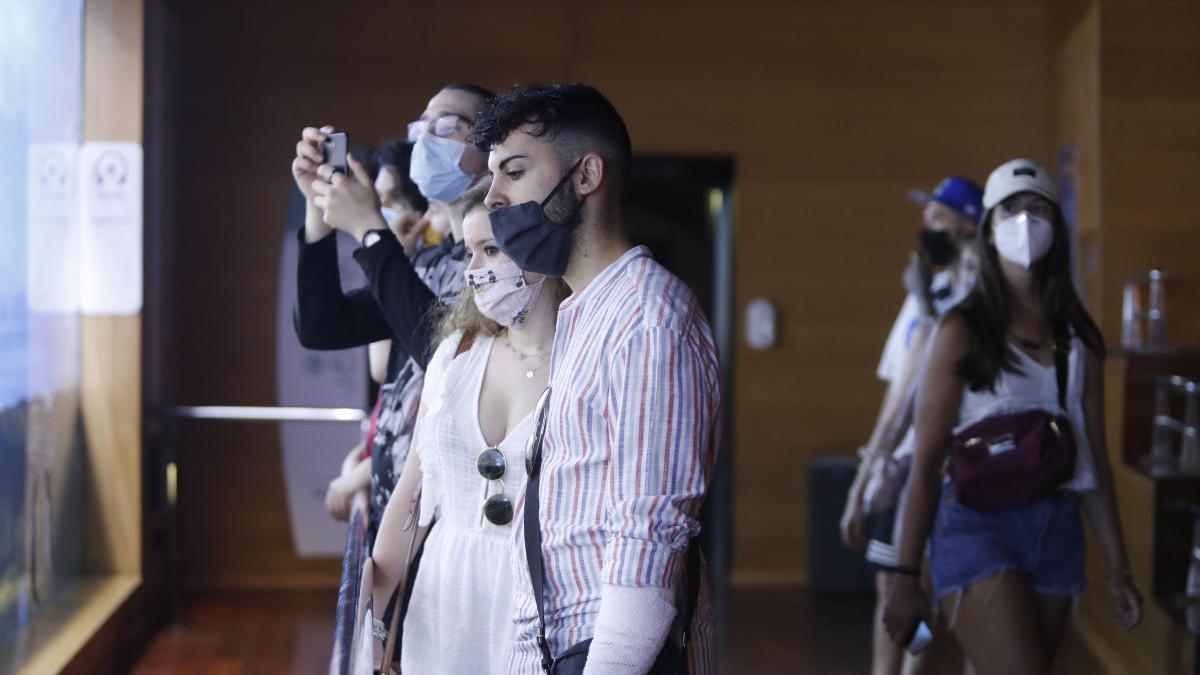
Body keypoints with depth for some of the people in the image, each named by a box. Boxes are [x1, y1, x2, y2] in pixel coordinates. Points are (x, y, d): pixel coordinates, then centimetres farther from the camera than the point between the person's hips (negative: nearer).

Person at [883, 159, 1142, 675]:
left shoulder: (1079, 338, 11)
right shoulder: (964, 332, -2)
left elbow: (1095, 459, 13)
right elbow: (925, 463, -4)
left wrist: (1117, 568, 10)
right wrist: (906, 578, -7)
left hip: (1057, 530, 5)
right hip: (978, 525, -5)